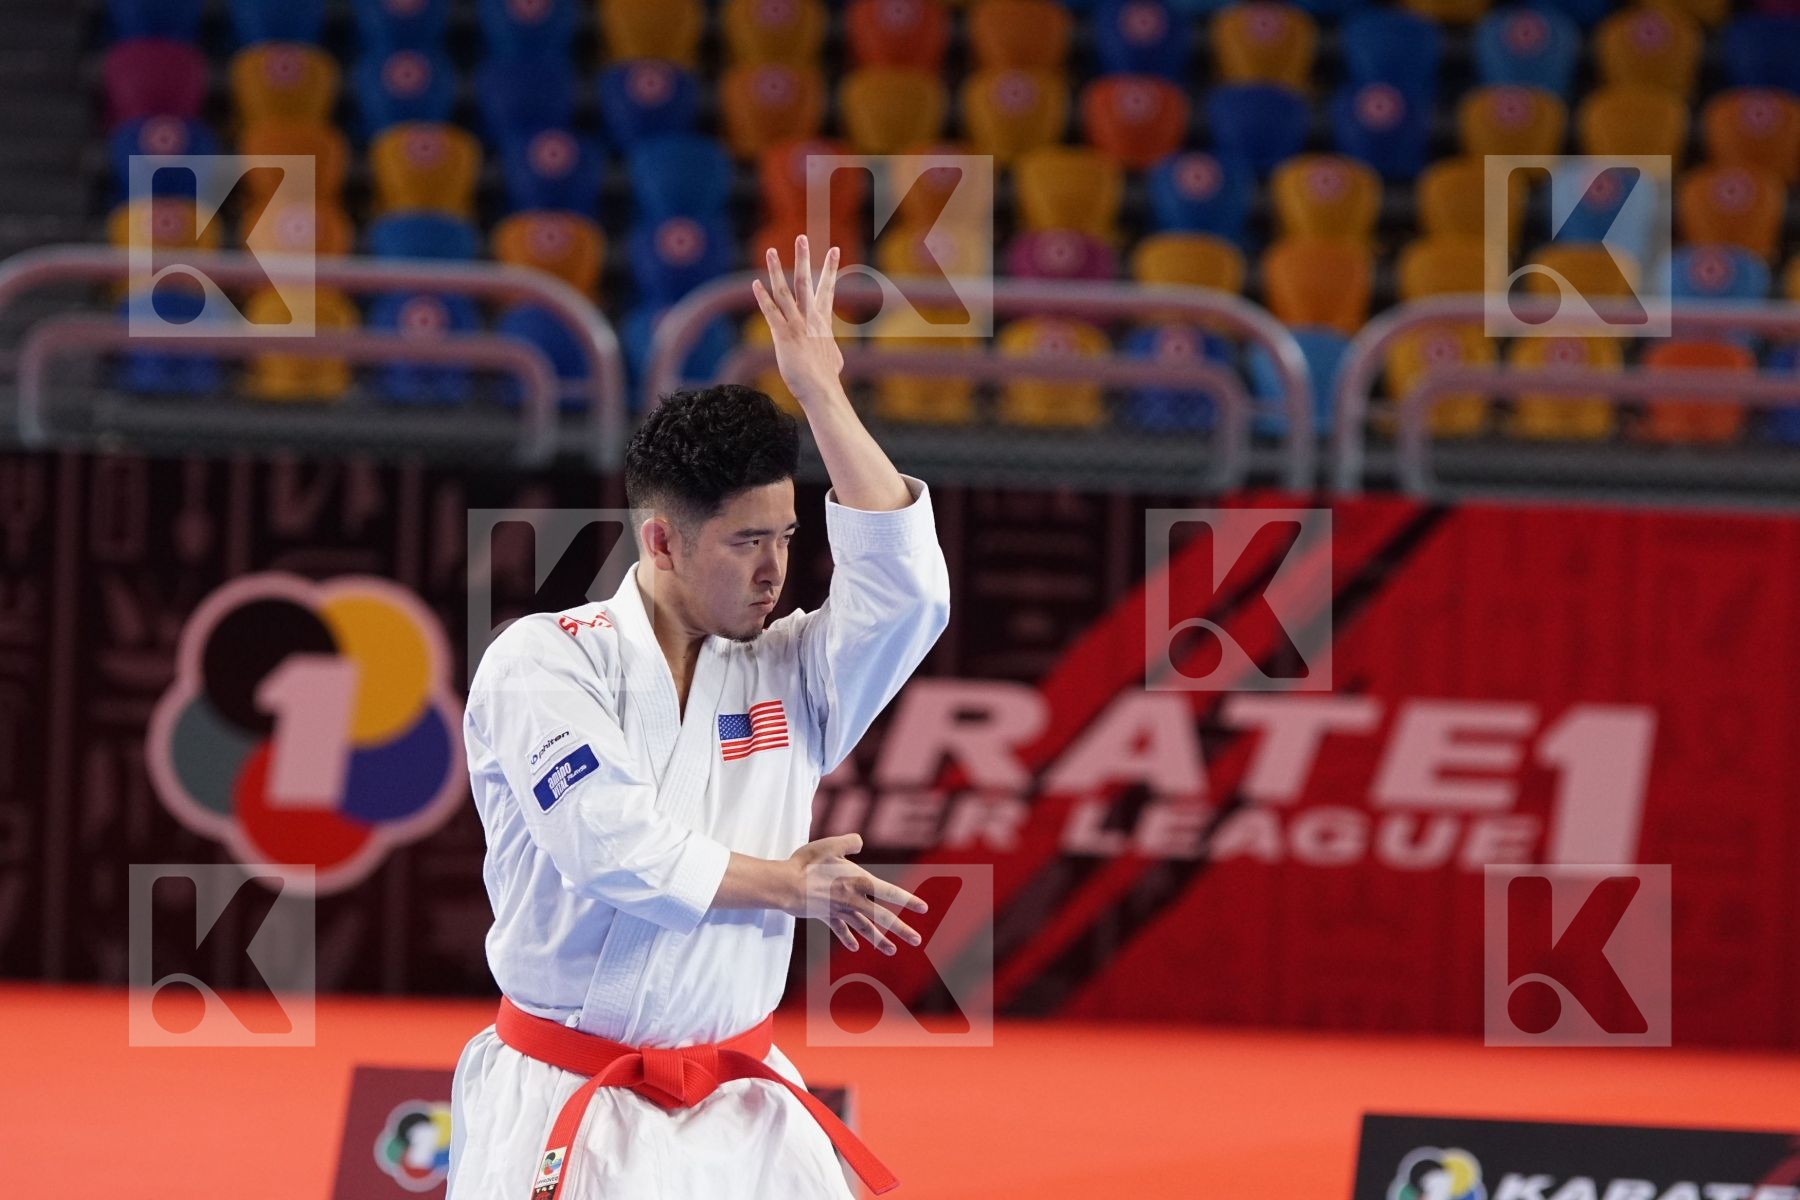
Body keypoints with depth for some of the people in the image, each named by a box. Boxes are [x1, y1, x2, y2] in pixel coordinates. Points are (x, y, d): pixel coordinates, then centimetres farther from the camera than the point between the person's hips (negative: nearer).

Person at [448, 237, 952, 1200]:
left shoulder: (788, 674, 7)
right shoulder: (543, 662, -7)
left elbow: (905, 590, -9)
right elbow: (612, 848, -18)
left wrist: (820, 392, -9)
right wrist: (787, 886, -7)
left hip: (738, 1113, 4)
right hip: (561, 1115, -4)